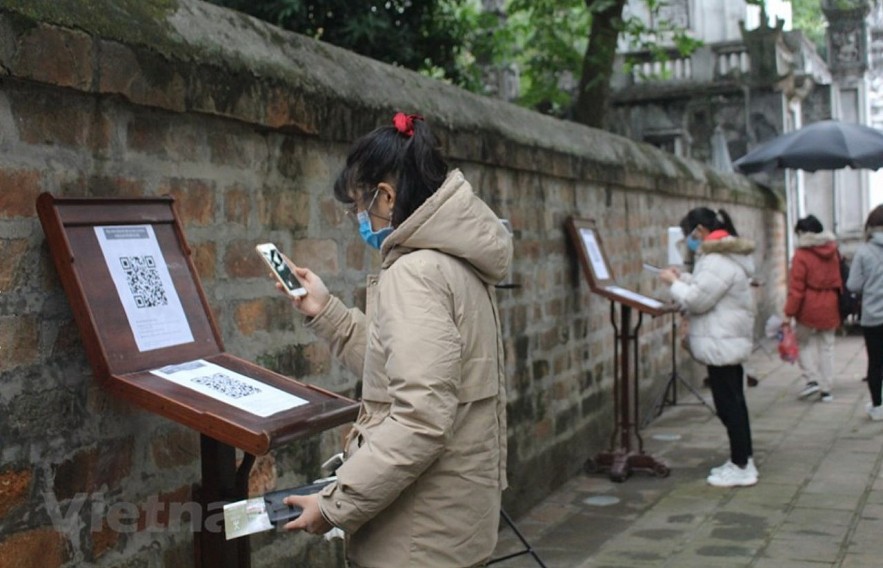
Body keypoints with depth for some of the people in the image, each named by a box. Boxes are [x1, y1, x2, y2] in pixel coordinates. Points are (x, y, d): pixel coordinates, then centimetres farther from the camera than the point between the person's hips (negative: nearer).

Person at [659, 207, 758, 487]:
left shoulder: (719, 261, -20)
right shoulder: (726, 255, 14)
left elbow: (697, 300, -21)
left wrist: (674, 283, -6)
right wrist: (684, 278, 9)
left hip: (722, 343, -11)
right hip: (729, 341, 11)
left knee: (728, 404, -4)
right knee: (733, 402, 16)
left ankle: (741, 466, 2)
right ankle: (742, 460, 24)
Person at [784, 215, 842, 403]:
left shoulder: (801, 255, -12)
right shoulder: (833, 251, 5)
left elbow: (796, 288, -14)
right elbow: (839, 280, 14)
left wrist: (789, 313, -10)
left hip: (810, 309, -5)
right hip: (830, 307, 5)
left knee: (803, 341, 13)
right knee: (826, 346, 11)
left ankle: (812, 379, -1)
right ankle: (826, 389, 11)